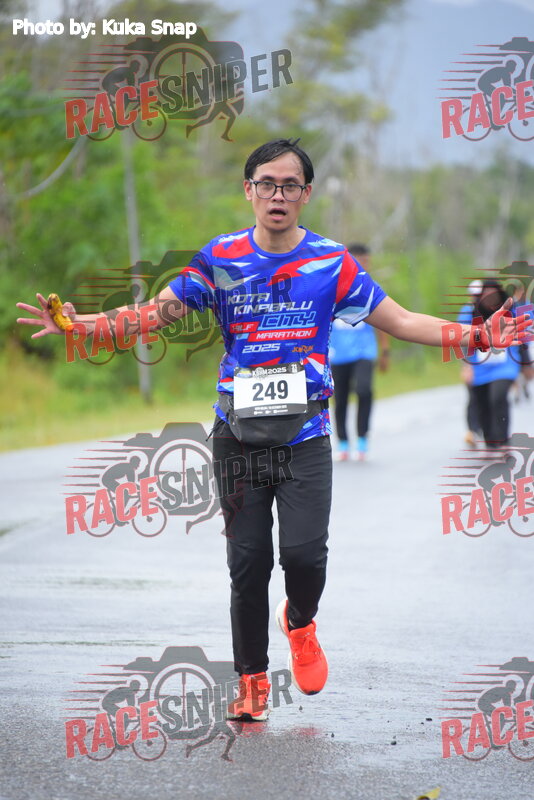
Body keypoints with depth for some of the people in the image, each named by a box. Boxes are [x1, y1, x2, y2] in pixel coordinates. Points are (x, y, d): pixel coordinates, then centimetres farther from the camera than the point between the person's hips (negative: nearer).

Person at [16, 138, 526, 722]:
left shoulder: (332, 262, 1)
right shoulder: (220, 259, 2)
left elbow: (400, 321, 6)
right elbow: (153, 315, 4)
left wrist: (475, 336, -7)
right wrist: (76, 323, -10)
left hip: (306, 436, -1)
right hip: (238, 435, 1)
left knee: (304, 552, -15)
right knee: (247, 563, 0)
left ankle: (300, 621, 20)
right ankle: (251, 680, 18)